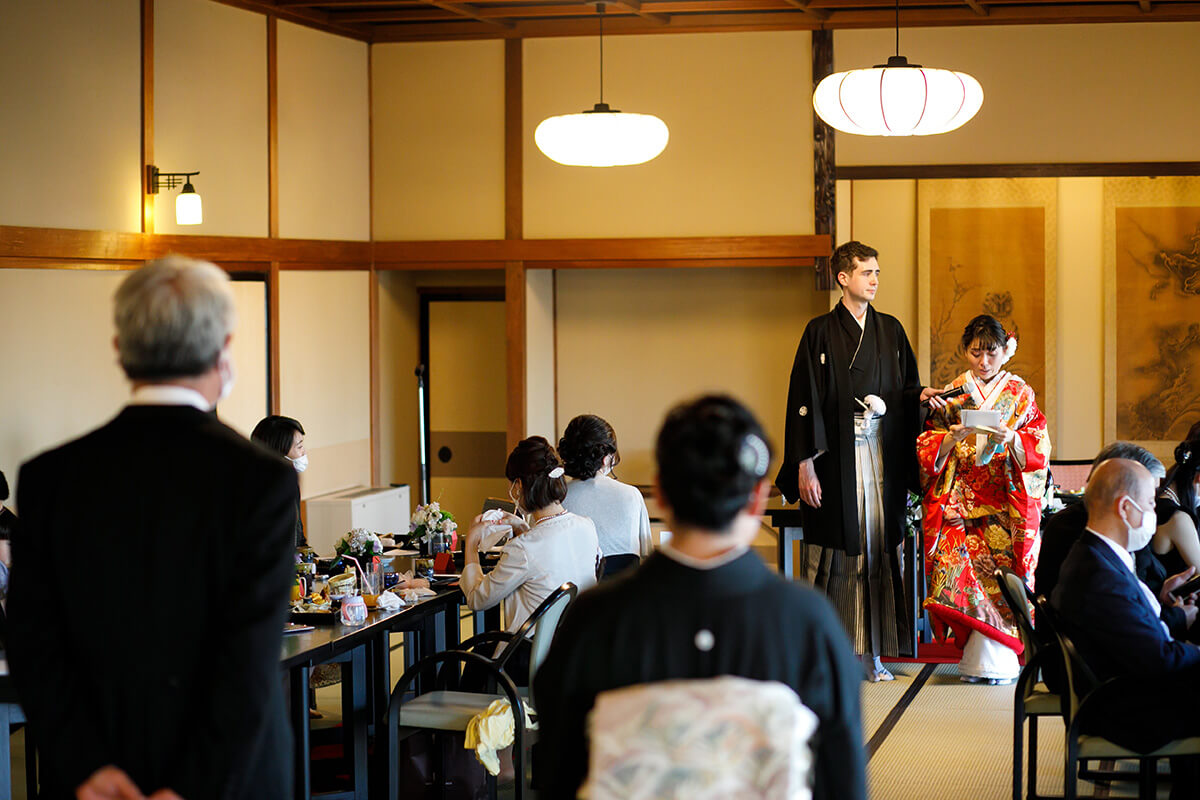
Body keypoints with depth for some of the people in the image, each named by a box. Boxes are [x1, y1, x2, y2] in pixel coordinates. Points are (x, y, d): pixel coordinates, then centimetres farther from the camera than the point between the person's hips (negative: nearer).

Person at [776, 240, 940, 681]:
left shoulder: (890, 330, 13)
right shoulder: (821, 332, -1)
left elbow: (904, 388, 16)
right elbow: (805, 399, -5)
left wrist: (920, 394, -8)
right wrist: (804, 465, -11)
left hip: (881, 456, 4)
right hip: (836, 457, -4)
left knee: (878, 549, 2)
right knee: (834, 553, -3)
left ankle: (871, 652, 7)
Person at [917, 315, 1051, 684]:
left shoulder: (1021, 394, 10)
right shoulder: (950, 395, 11)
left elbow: (1038, 449, 3)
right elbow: (928, 451, 6)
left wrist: (1011, 439, -16)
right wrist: (953, 438, -13)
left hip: (1007, 500, -1)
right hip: (959, 498, 1)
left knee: (1002, 568, -14)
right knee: (959, 564, -15)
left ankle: (995, 659, -8)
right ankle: (986, 656, -6)